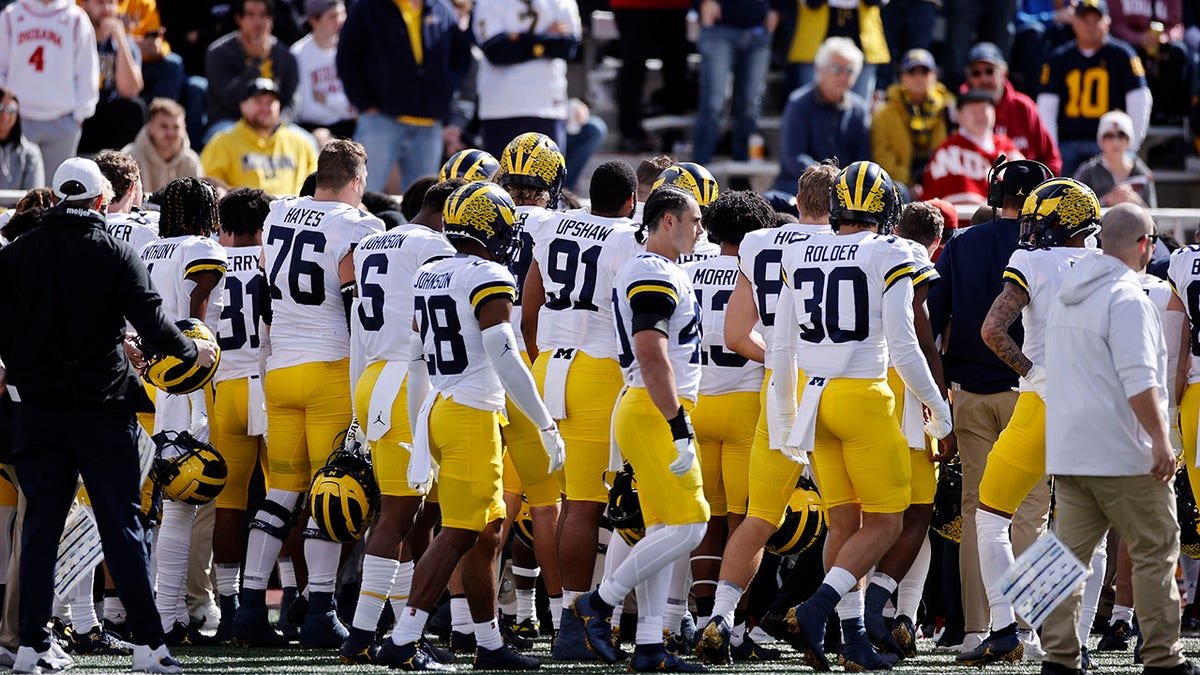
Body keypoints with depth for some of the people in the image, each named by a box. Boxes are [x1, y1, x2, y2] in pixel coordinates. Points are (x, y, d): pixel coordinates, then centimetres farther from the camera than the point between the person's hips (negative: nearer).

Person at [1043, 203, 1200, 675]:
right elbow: (1139, 382, -21)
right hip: (1121, 454, -8)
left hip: (1066, 451, 8)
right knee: (1155, 551, 1)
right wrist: (1160, 441, -19)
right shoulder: (1126, 298, -14)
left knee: (1071, 549, 7)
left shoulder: (1067, 297, 14)